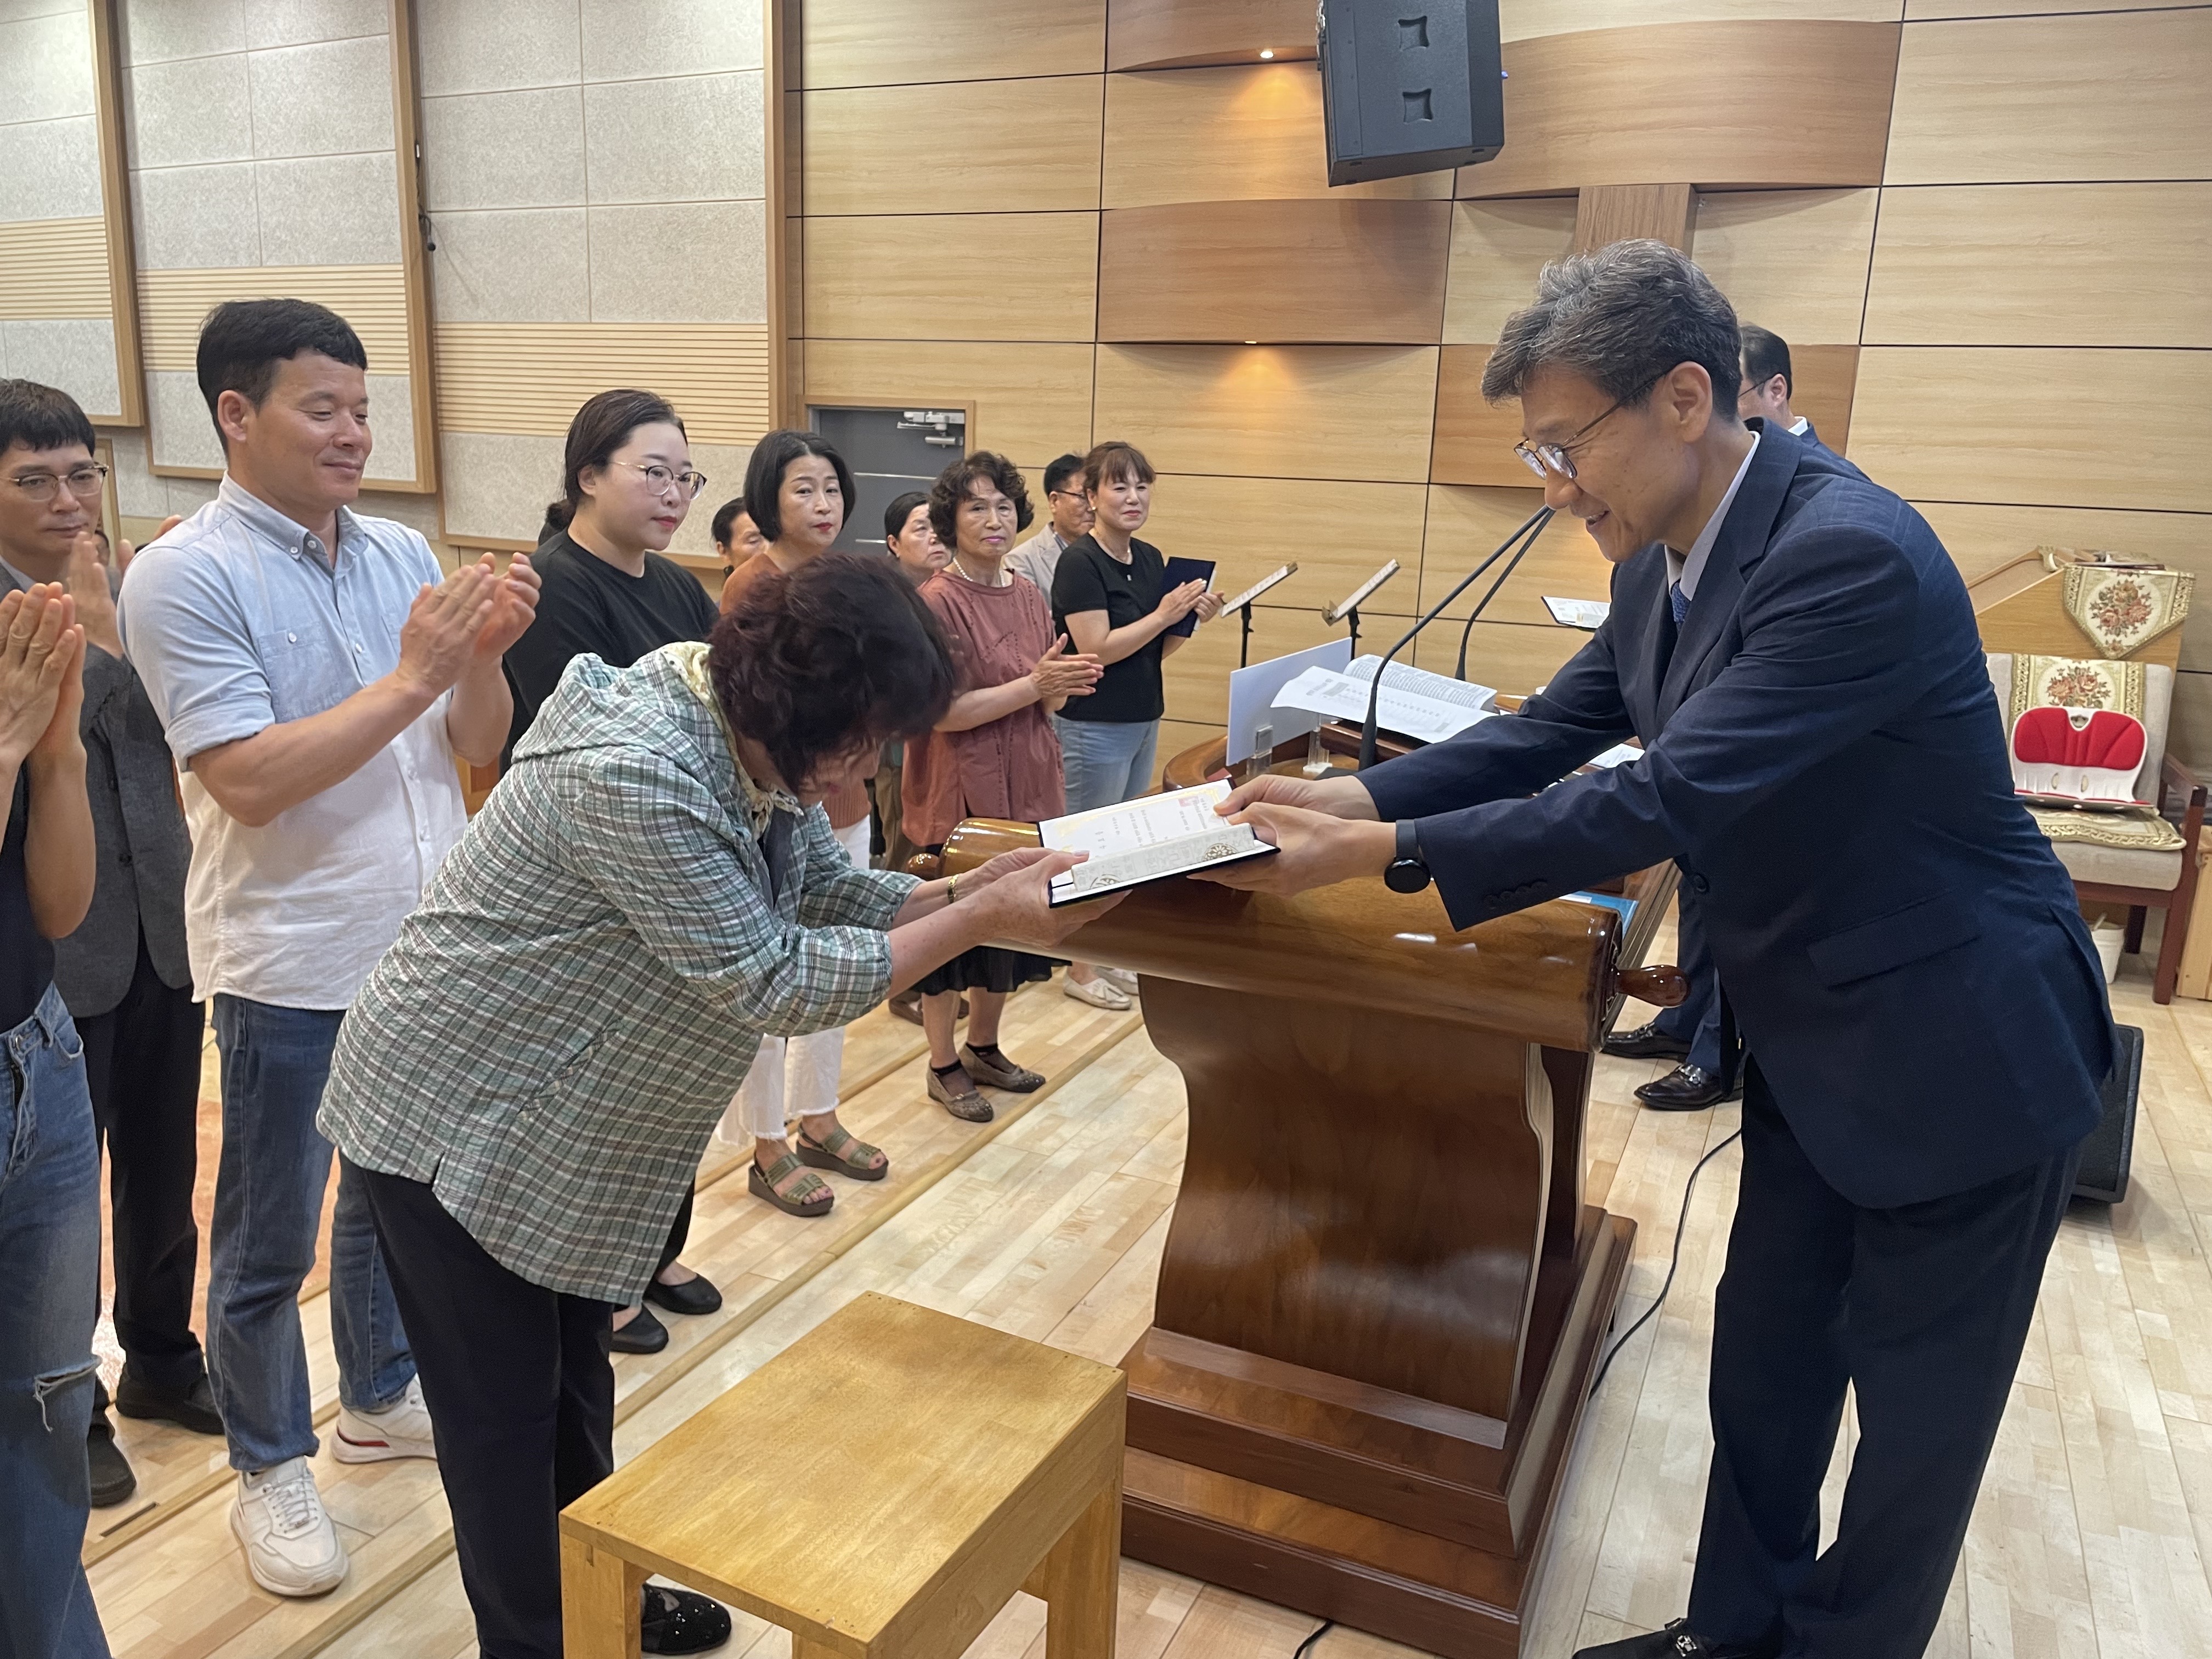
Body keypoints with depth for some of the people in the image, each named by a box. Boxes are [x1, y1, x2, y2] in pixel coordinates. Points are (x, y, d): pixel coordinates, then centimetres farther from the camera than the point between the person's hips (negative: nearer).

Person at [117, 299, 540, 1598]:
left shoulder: (405, 554, 4)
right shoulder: (184, 577, -12)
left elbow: (480, 747, 4)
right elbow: (247, 783, -20)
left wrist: (483, 655, -15)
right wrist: (413, 675, -23)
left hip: (431, 944, 5)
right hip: (293, 966, -5)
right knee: (271, 1241, 11)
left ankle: (382, 1396, 43)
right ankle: (272, 1468, 32)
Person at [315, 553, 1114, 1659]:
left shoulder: (749, 746, -5)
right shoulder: (635, 777, -34)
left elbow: (826, 892, 2)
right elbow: (768, 979, -31)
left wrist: (971, 888, -13)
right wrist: (979, 925, -28)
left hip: (553, 1125, 9)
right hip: (451, 1124, -9)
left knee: (575, 1385, 21)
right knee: (504, 1415, 8)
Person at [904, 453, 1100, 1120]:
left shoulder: (1029, 596, 8)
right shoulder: (936, 601, -13)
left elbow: (1048, 701, 12)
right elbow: (942, 711, -20)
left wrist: (1064, 684, -11)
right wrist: (1032, 684, -22)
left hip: (1025, 785, 7)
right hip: (959, 793, -7)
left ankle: (983, 1048, 35)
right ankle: (944, 1069, 22)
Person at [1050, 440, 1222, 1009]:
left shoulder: (1150, 559, 8)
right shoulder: (1079, 563, -15)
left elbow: (1156, 650, 12)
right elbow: (1097, 648, -22)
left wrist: (1192, 619, -5)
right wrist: (1163, 614, -21)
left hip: (1143, 722, 8)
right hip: (1094, 726, -8)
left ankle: (1108, 954, 30)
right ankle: (1080, 969, 16)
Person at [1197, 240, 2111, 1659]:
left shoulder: (1852, 554, -30)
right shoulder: (1665, 566, -2)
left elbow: (1670, 800, -33)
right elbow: (1550, 734, 4)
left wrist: (1382, 850, -30)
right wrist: (1357, 795, -10)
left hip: (1961, 1050, -8)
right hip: (1810, 1038, 8)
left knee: (1917, 1400, 12)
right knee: (1765, 1356, 19)